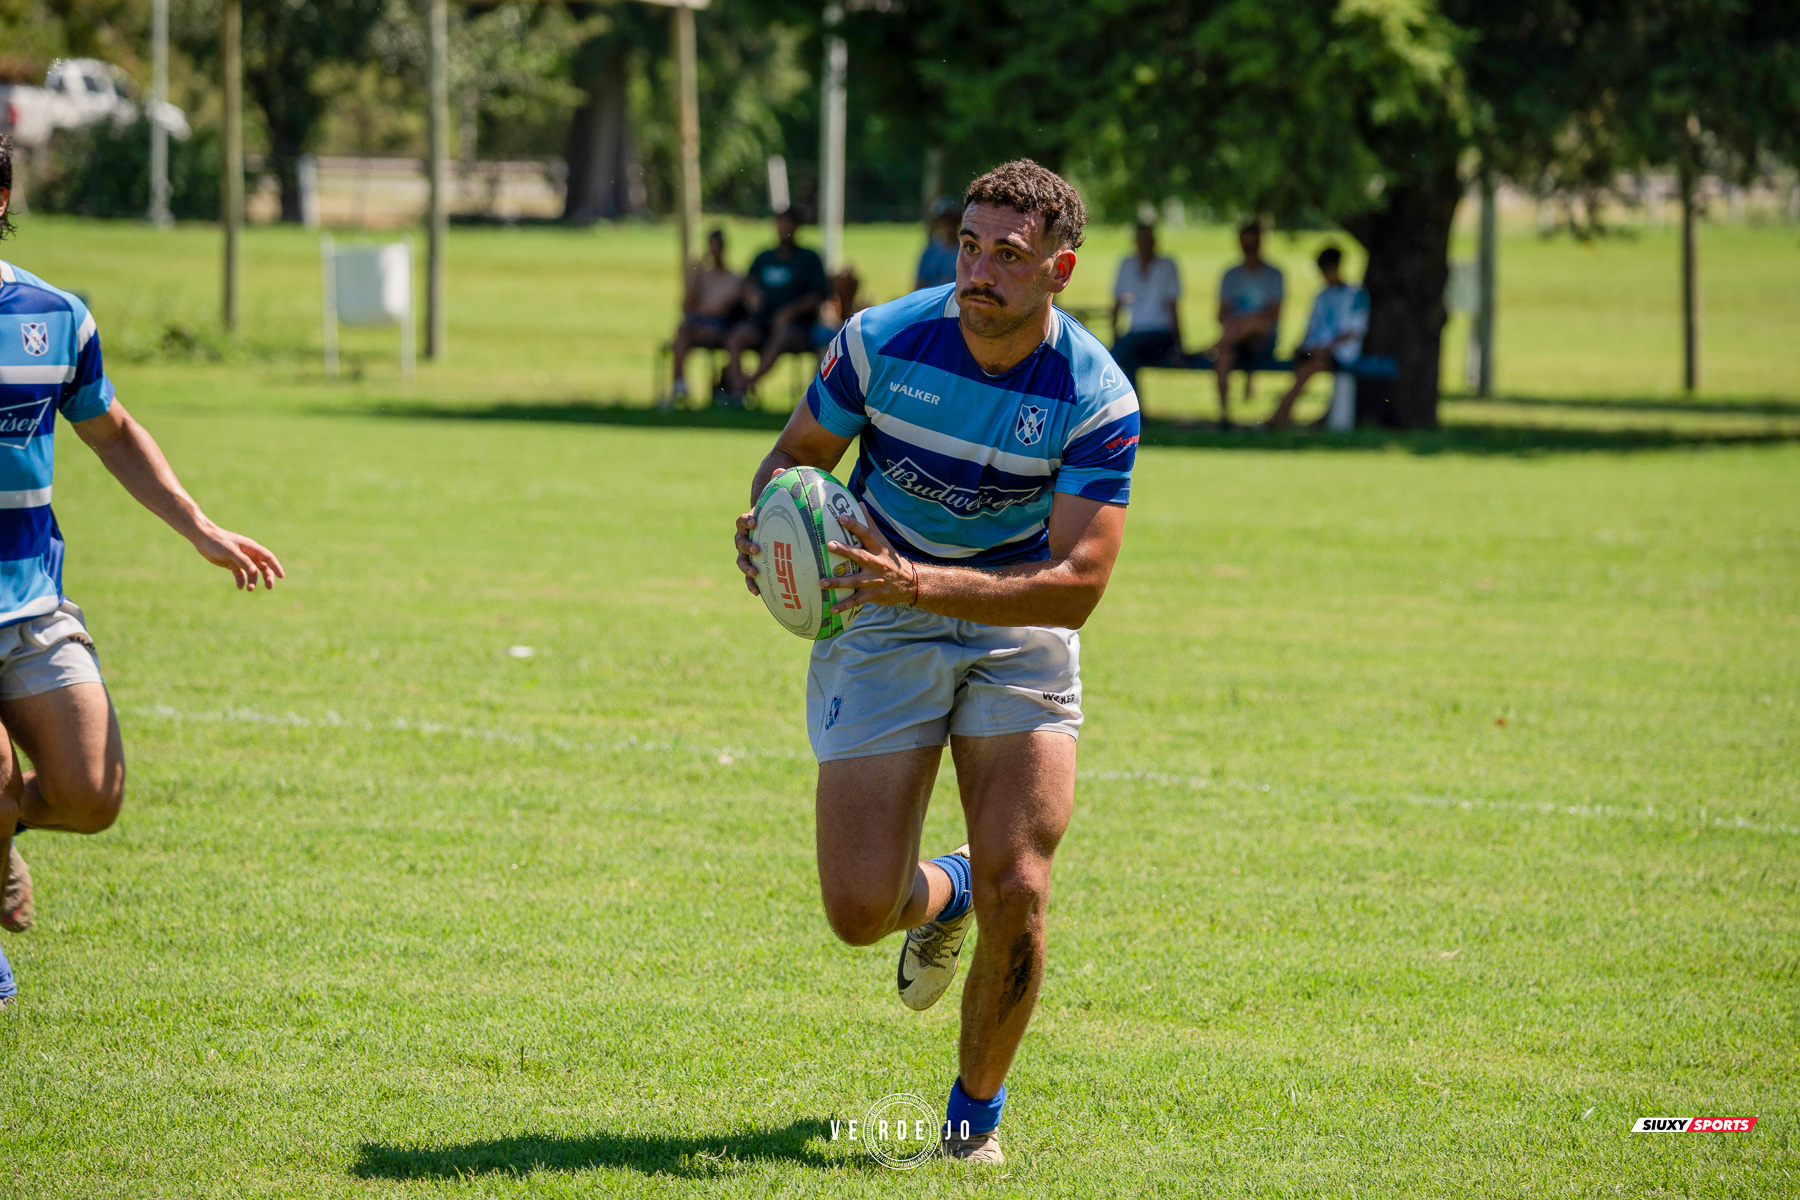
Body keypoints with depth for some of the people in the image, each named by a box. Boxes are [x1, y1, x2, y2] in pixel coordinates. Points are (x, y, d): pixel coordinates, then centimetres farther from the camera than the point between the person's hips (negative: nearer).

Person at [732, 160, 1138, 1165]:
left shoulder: (1098, 397, -19)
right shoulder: (880, 341, -15)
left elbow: (1078, 583, -24)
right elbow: (796, 455, 2)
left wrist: (922, 583, -37)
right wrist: (770, 527, -22)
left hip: (1018, 629, -1)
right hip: (881, 632, 1)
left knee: (1016, 892, -14)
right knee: (860, 910, -8)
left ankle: (978, 1110, 13)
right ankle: (942, 891, 32)